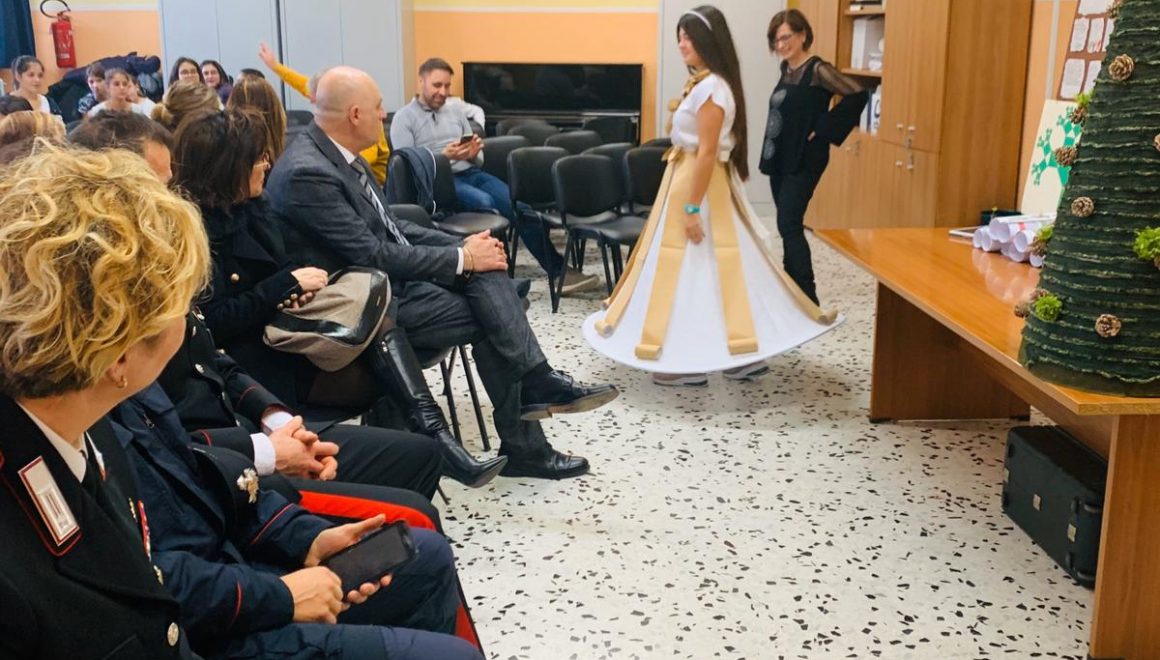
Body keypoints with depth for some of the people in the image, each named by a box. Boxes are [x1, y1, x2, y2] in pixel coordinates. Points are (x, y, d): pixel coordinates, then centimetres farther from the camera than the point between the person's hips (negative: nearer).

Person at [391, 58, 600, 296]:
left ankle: (559, 271, -21)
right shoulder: (404, 118, 5)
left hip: (471, 173, 5)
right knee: (484, 202, -35)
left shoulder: (456, 110, 20)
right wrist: (443, 157, -21)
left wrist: (474, 154, -6)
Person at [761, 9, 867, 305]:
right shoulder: (786, 68, 11)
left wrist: (823, 128, -18)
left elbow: (857, 95, -21)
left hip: (803, 161, -8)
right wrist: (770, 155, 10)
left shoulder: (817, 69, -13)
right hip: (780, 159, 8)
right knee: (788, 227, 12)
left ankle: (809, 300, -11)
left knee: (789, 226, -14)